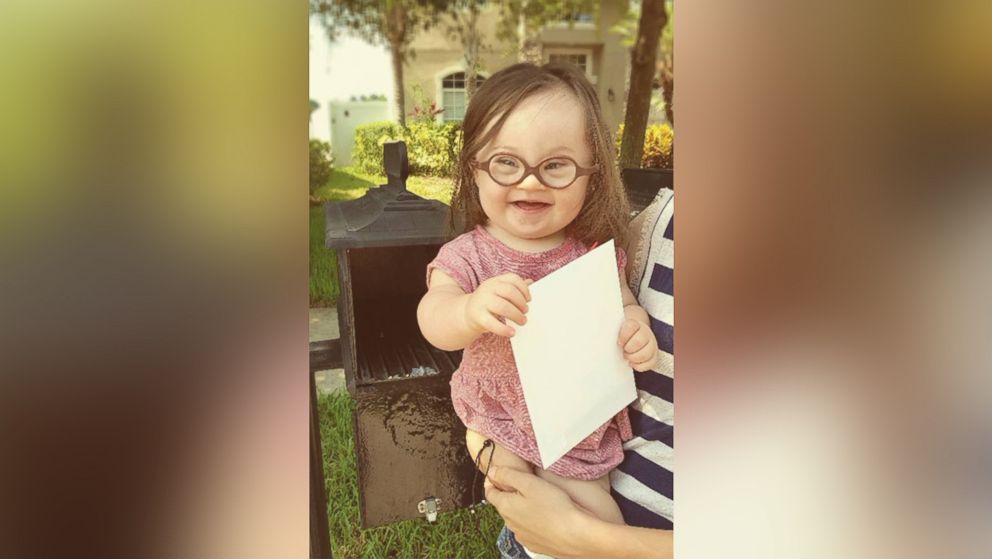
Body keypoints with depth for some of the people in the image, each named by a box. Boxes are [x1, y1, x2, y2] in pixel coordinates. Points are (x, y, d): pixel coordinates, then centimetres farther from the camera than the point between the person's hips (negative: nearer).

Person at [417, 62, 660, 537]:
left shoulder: (594, 251, -9)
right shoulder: (468, 256, -18)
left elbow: (621, 301, 4)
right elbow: (433, 318, -32)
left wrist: (637, 329, -20)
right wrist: (471, 311, -56)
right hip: (503, 429, -2)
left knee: (604, 530, 7)